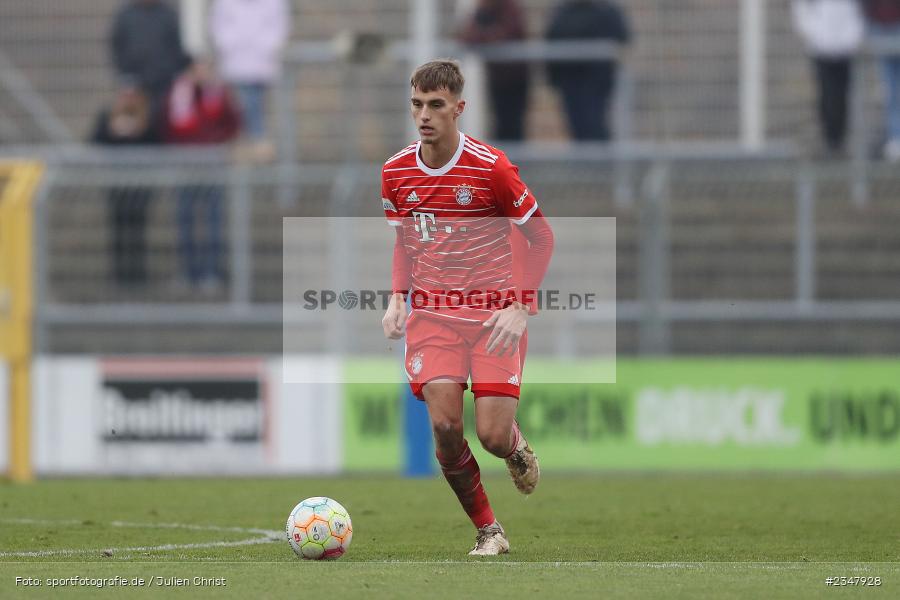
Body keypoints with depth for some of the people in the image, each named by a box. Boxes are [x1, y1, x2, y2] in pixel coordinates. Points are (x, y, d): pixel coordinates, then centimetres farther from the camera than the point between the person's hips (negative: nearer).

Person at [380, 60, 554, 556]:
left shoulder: (490, 168, -11)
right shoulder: (396, 172, 2)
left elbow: (541, 237, -3)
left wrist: (520, 308, -12)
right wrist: (397, 300, 4)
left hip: (493, 313, -3)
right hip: (432, 314, 3)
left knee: (493, 436, -11)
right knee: (444, 427, -15)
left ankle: (517, 449, 29)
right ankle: (487, 531, 4)